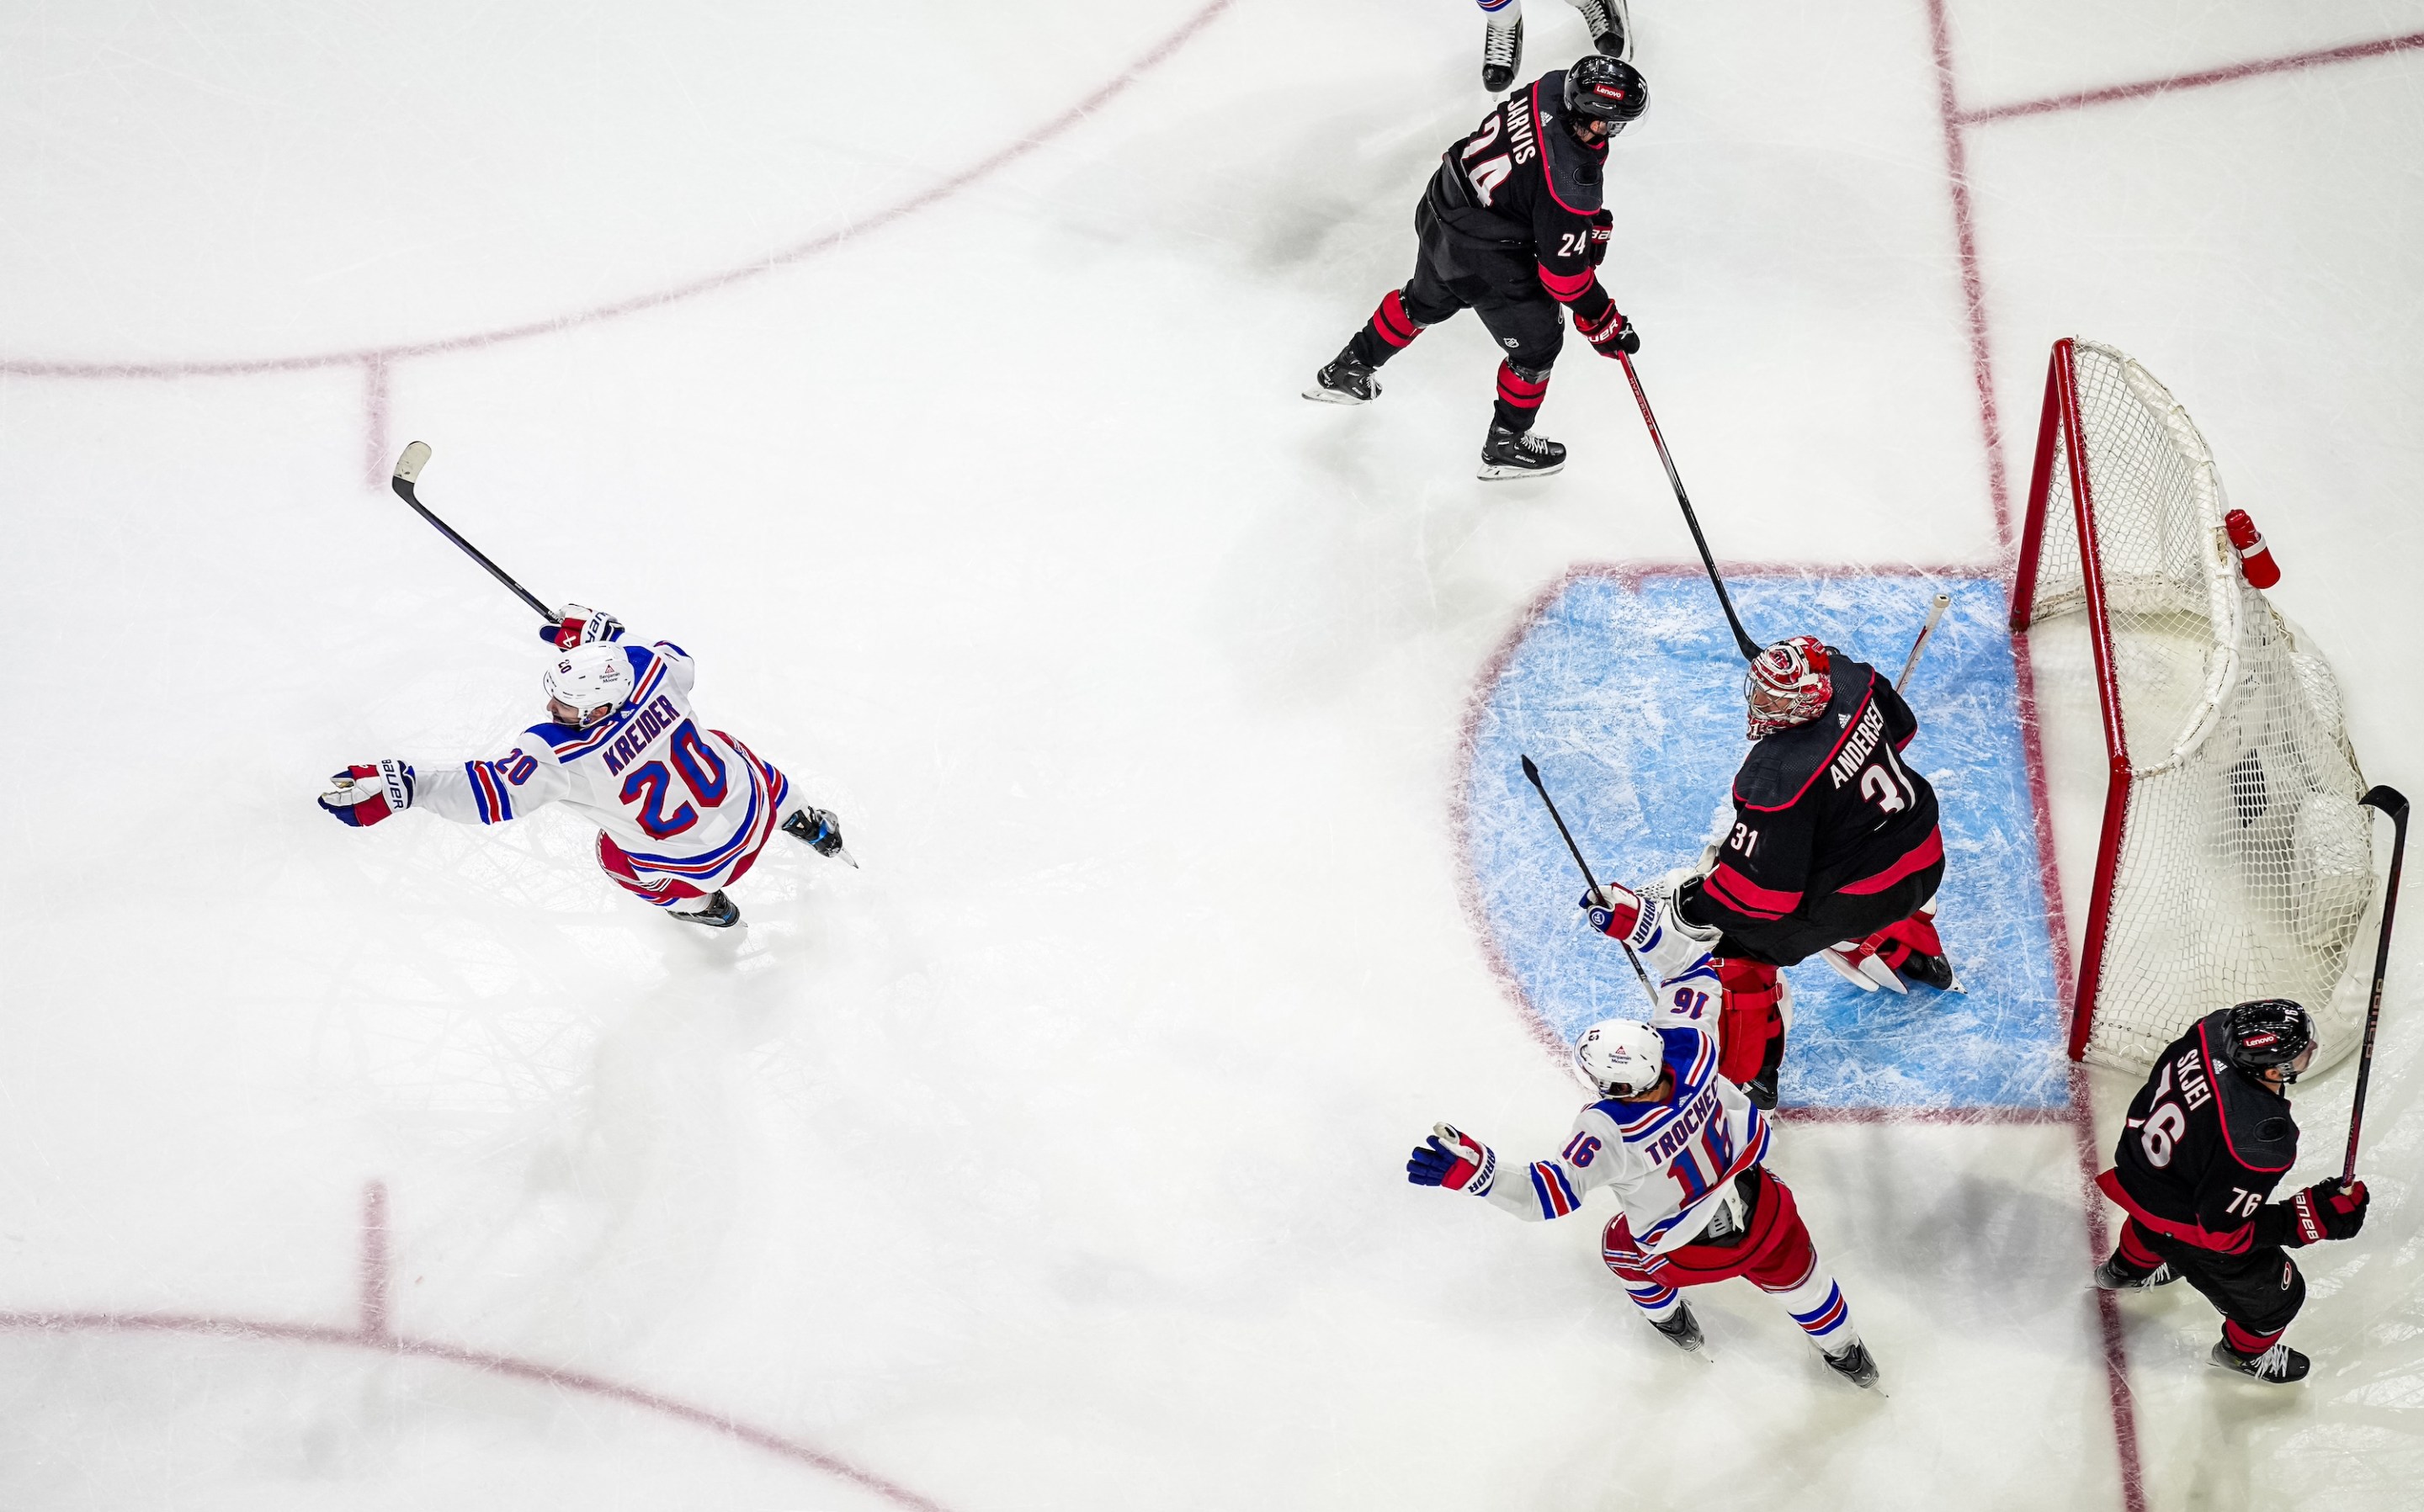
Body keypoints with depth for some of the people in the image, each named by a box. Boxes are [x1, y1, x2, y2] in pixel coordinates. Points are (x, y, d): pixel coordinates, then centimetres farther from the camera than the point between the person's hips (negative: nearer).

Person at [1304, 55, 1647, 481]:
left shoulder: (1554, 87, -14)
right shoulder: (1569, 181, -35)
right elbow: (1563, 273, -24)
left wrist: (1593, 218, 10)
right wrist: (1605, 325, -12)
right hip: (1483, 258, -8)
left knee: (1425, 301, 35)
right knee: (1537, 342, 15)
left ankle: (1346, 373, 55)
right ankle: (1506, 446, 36)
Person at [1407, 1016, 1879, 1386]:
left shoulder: (1608, 1130, -42)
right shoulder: (1693, 1051, -28)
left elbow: (1556, 1191, -46)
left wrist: (1474, 1172, -56)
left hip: (1690, 1255, -3)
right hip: (1761, 1215, 4)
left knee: (1622, 1246, 30)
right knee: (1791, 1270, 32)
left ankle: (1670, 1321, 58)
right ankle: (1847, 1355, 56)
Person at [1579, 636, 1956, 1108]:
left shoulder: (1782, 775, -34)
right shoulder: (1851, 679, -14)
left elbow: (1758, 887, -29)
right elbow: (1900, 727, 9)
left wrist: (1643, 913, -26)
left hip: (1856, 898, -8)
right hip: (1925, 857, 8)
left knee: (1736, 935, 5)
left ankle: (1747, 1073, 18)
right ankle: (1919, 954, 64)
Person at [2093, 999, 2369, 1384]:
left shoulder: (2216, 1030, -27)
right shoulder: (2260, 1146, -43)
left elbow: (2162, 1074, -3)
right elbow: (2223, 1231, -29)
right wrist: (2312, 1218, -28)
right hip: (2185, 1227, -7)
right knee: (2274, 1292, 18)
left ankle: (2127, 1268, 73)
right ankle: (2245, 1351, 49)